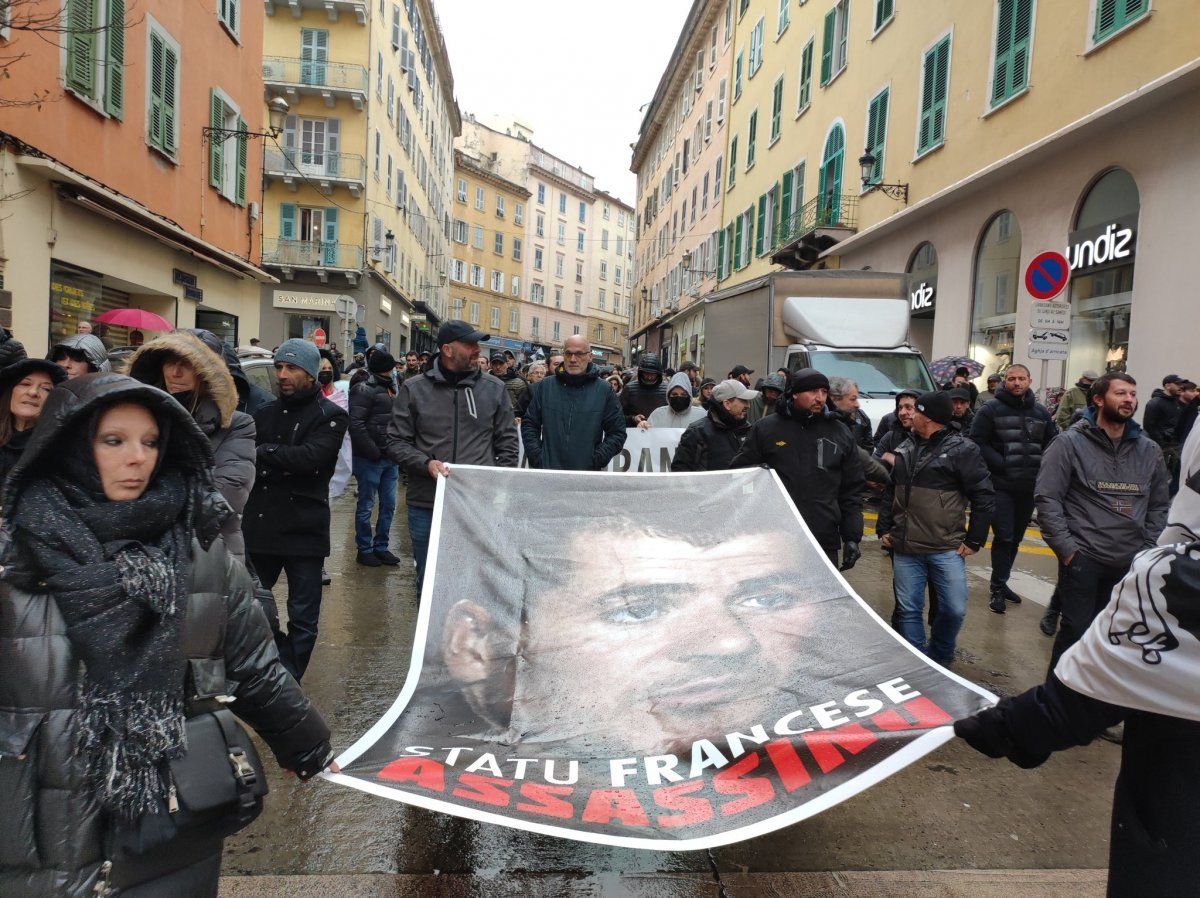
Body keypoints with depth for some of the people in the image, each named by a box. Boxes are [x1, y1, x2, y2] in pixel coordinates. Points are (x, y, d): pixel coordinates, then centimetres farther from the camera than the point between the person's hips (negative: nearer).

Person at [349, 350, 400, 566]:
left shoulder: (391, 390, 16)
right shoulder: (365, 390, -11)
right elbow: (355, 424, -18)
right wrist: (373, 452, -18)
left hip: (390, 458, 8)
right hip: (370, 459, -8)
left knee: (388, 504, 11)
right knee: (366, 506, 3)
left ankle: (381, 547, 23)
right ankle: (364, 550, 13)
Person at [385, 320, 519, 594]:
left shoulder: (494, 389, 5)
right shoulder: (414, 389, 2)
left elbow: (507, 442, 9)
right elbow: (396, 442, 3)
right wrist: (427, 463, -15)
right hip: (426, 506, 0)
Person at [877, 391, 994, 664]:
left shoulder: (962, 449, -7)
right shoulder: (906, 448, 12)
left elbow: (983, 496, -6)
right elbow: (890, 492, 20)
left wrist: (974, 541, -6)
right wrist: (883, 528, 14)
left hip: (946, 550, -4)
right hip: (905, 549, 5)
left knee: (954, 610, 0)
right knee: (909, 610, 6)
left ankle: (939, 657, 26)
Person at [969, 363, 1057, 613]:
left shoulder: (1041, 412, 9)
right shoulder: (991, 410, -4)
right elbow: (977, 441, -9)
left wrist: (1041, 466, -3)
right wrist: (1000, 464, -17)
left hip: (1029, 487, 5)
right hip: (1001, 485, -5)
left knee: (1016, 537, 14)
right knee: (1004, 537, -7)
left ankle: (1001, 582, 28)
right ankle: (998, 589, 3)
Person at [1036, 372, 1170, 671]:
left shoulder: (1149, 450, 10)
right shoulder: (1070, 443, -4)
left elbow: (1159, 506, 16)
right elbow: (1047, 498, -8)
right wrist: (1066, 549, -11)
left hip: (1130, 564, 4)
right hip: (1082, 558, -4)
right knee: (1076, 630, -1)